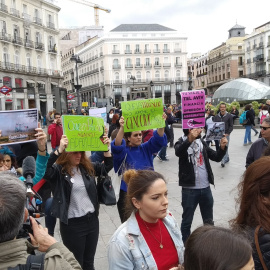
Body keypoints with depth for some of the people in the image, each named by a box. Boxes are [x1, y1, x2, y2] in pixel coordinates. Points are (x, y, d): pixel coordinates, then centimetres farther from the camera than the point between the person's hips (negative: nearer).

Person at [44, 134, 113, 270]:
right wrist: (59, 149, -39)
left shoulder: (87, 167, 5)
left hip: (92, 220, 5)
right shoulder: (58, 170, -11)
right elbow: (44, 171, -31)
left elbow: (107, 166, 9)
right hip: (72, 224, -5)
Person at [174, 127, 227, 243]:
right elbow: (178, 152, -32)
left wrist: (222, 147, -12)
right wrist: (190, 139, -48)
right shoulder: (182, 143, -9)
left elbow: (216, 157, 8)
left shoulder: (202, 142, 9)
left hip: (206, 188, 6)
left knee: (209, 221, 17)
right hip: (189, 189, -5)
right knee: (187, 221, 8)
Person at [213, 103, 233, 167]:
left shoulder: (229, 116, -3)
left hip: (226, 134, -4)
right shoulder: (216, 116, 5)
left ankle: (223, 161, -4)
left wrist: (227, 133, -12)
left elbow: (231, 126, -2)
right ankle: (227, 158, 28)